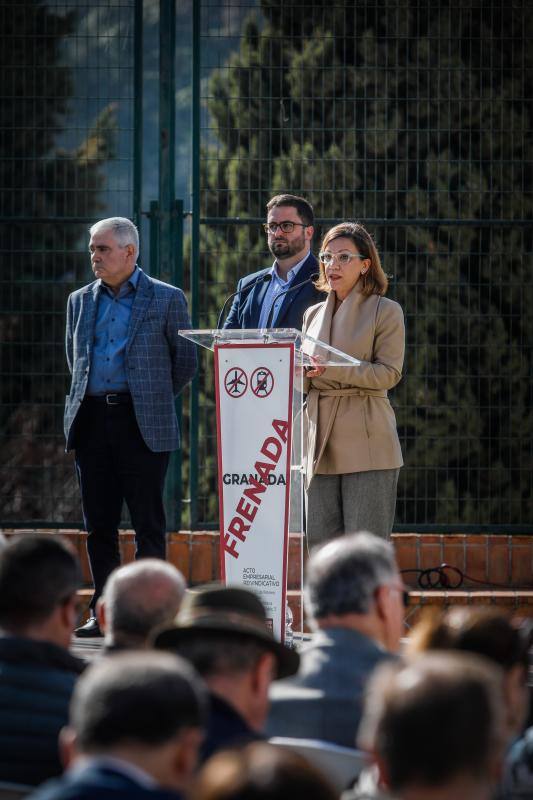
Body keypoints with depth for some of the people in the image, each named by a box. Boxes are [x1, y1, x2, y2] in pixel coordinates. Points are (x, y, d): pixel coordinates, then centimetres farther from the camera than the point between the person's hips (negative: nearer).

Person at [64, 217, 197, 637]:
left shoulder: (167, 299, 1)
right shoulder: (81, 301, 14)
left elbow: (186, 362, 6)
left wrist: (155, 399, 9)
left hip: (143, 425, -4)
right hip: (91, 421, 4)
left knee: (148, 523, -3)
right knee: (98, 523, 6)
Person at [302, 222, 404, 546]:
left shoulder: (385, 311, 1)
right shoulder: (314, 315, 18)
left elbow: (389, 373, -10)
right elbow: (303, 384, 18)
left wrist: (332, 370, -20)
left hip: (367, 444, -5)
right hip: (322, 444, 5)